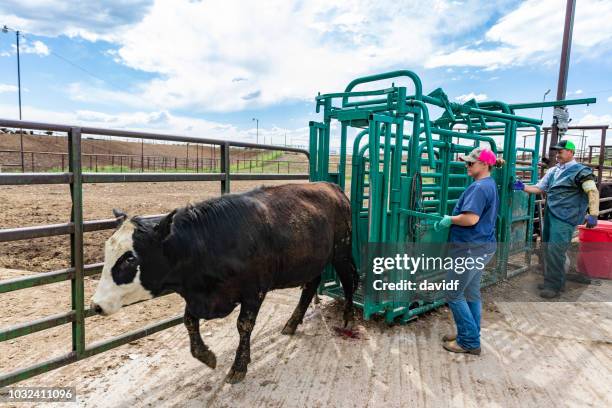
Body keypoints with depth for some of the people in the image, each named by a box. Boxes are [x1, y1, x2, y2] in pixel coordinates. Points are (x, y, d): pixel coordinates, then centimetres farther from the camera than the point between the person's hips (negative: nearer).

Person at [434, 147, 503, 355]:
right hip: (481, 246, 10)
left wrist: (450, 219, -13)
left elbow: (471, 218, -30)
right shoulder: (490, 184, 14)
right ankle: (470, 336, 29)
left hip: (471, 248, -10)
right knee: (471, 293, 18)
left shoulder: (479, 187, -19)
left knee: (454, 295, 0)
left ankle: (469, 342, 10)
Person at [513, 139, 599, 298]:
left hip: (565, 219, -7)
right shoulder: (553, 171, 14)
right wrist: (523, 187, 1)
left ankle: (554, 286, 2)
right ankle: (551, 281, 25)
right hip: (550, 215, 7)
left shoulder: (580, 171, -6)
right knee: (548, 249, 11)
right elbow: (539, 188, 17)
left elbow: (593, 192, -13)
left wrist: (593, 215, -21)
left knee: (555, 251, -9)